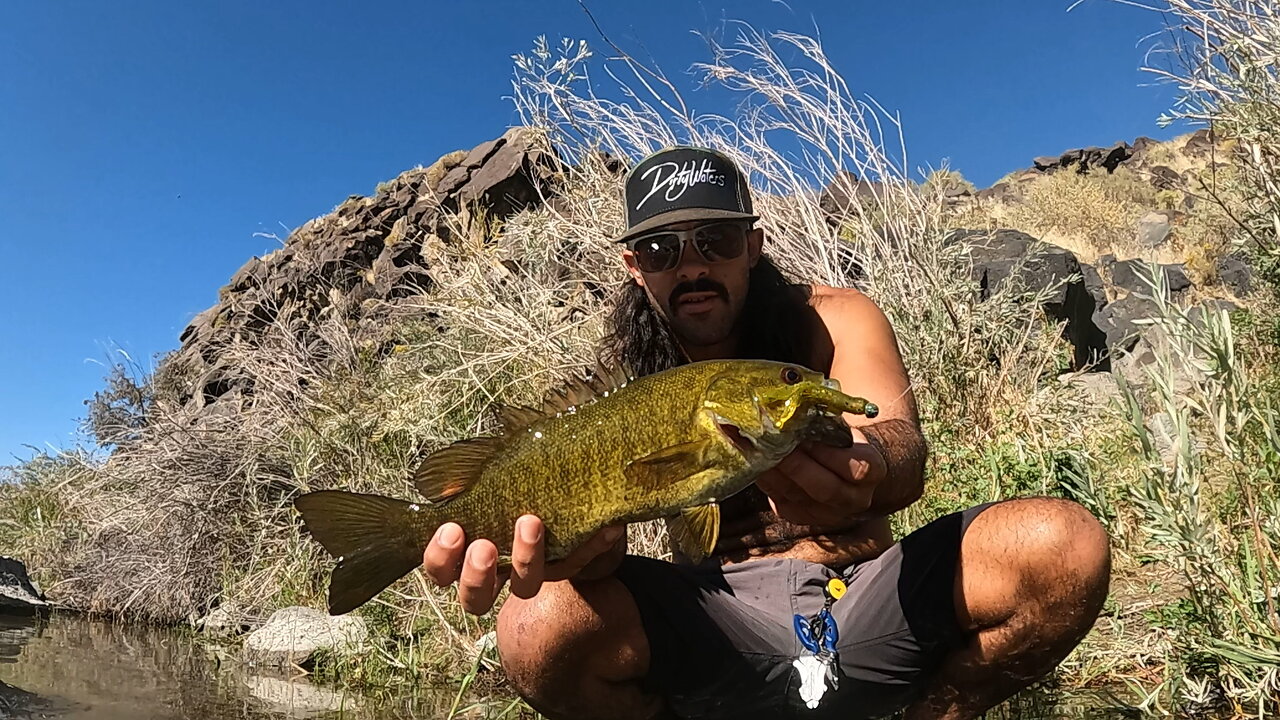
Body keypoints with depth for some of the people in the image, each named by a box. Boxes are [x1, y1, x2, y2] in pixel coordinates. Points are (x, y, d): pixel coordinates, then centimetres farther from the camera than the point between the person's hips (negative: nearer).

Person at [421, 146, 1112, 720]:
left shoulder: (834, 320, -2)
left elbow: (904, 446, -21)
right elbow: (601, 531, -18)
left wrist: (867, 471, -46)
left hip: (869, 596, 2)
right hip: (719, 630, -1)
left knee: (1068, 545, -22)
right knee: (539, 628, -28)